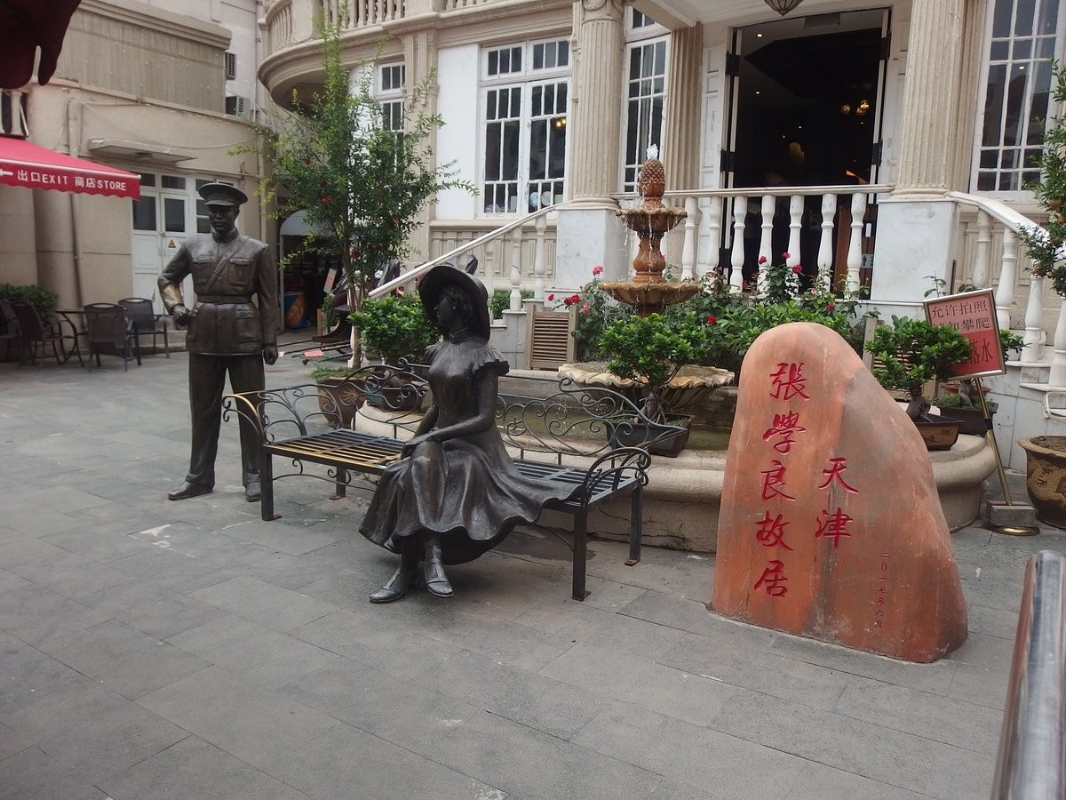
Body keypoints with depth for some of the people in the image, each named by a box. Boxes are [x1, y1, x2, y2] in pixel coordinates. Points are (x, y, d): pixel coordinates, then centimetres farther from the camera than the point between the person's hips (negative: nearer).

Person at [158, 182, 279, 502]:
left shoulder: (257, 250, 1)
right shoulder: (192, 246, 9)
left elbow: (268, 299, -1)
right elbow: (167, 278, 21)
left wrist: (270, 341, -5)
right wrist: (175, 306, 3)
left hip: (244, 337, -3)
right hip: (203, 337, 3)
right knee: (203, 409, 10)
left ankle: (253, 476, 12)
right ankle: (199, 477, 21)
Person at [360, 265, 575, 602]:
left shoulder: (481, 356, -11)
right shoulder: (439, 351, 11)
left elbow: (485, 418, -16)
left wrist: (432, 437, -21)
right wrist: (412, 440, 4)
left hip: (473, 444, -6)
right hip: (438, 441, 6)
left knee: (423, 463, -34)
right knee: (404, 475, -27)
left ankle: (409, 568, -33)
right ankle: (430, 556, -27)